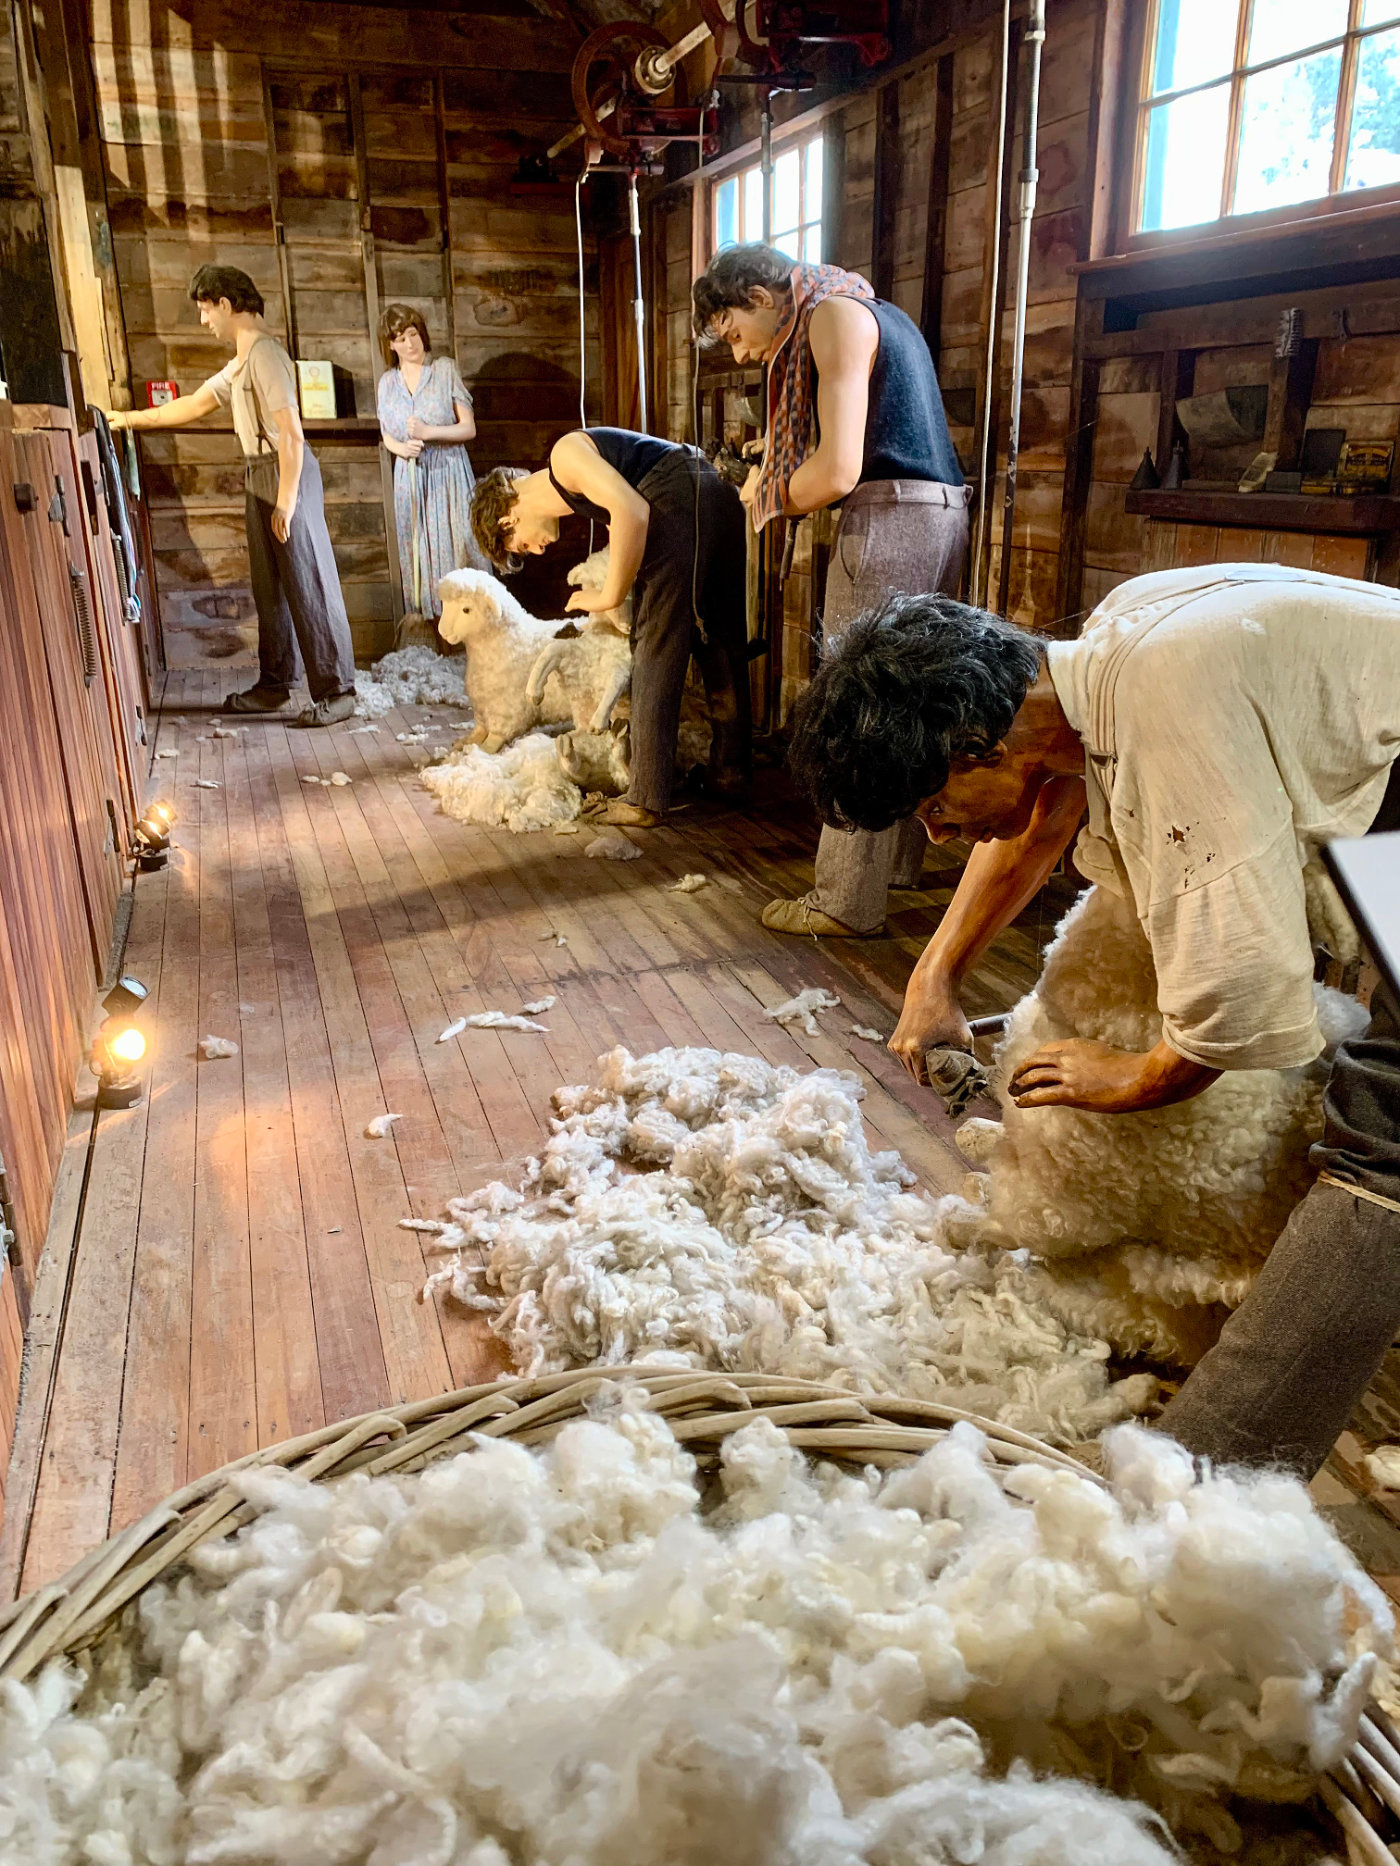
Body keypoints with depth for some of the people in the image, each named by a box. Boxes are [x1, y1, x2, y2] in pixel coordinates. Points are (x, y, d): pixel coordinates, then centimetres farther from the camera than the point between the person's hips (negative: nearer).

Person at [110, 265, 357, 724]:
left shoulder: (264, 354, -14)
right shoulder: (241, 360, 18)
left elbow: (291, 433, -21)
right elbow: (196, 404, 27)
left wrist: (286, 502, -22)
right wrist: (131, 419, 29)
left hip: (286, 474, -10)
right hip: (259, 477, 10)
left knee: (308, 585, -8)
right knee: (269, 587, 14)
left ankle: (336, 691, -4)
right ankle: (274, 685, 23)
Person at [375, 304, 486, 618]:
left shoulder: (444, 369, -4)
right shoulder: (388, 382, 7)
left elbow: (469, 428, -6)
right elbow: (387, 436, 14)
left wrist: (428, 432, -18)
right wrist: (402, 448, -9)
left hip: (448, 471, -3)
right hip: (410, 474, 3)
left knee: (455, 542, -3)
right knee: (418, 546, 5)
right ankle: (429, 613, 13)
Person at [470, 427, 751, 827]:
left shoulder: (564, 454, -1)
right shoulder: (577, 491, 26)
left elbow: (631, 512, -15)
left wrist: (609, 597, -7)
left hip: (680, 505, -10)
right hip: (724, 503, 10)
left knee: (656, 650, -3)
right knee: (722, 649, 16)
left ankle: (646, 801, 0)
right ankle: (730, 775, 28)